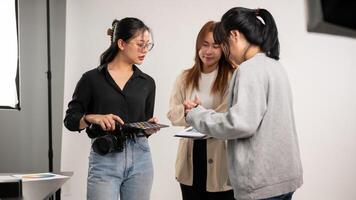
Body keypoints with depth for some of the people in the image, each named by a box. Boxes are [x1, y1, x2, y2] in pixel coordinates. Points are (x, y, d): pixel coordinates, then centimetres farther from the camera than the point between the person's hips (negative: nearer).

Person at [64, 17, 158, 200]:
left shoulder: (147, 82, 10)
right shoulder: (92, 79, -2)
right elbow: (70, 120, 1)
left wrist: (151, 125, -5)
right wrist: (93, 118, -18)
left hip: (139, 159, 4)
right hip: (104, 160, -4)